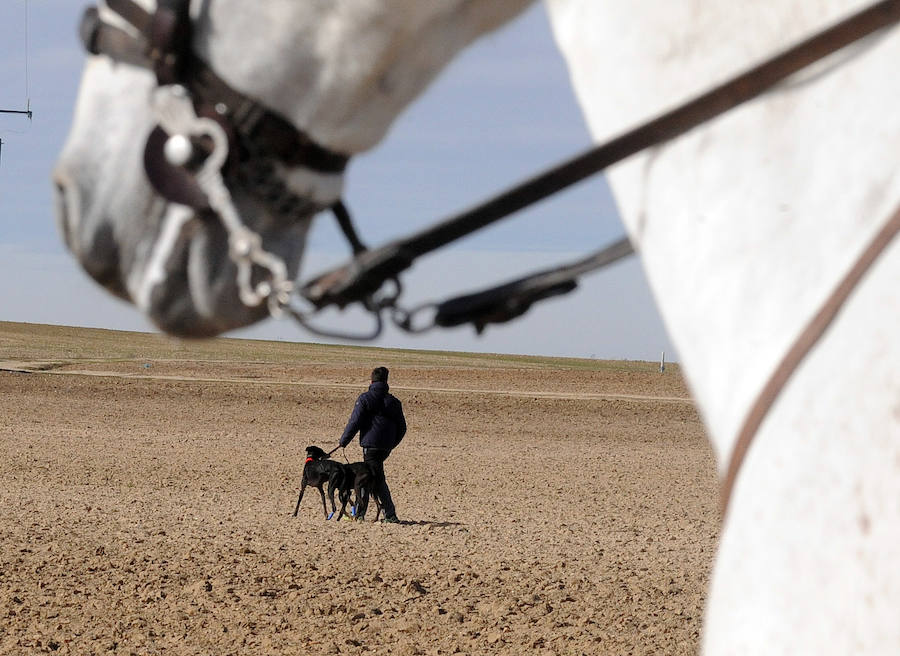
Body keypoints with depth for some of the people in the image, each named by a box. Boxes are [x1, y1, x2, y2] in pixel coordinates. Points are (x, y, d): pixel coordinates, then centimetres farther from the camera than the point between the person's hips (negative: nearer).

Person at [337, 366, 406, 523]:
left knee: (377, 480, -6)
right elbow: (402, 428, 13)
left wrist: (343, 441, 2)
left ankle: (390, 515, -10)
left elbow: (354, 423, -9)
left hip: (370, 444, -6)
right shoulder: (393, 402, 10)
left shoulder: (365, 399, -5)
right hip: (386, 448, 6)